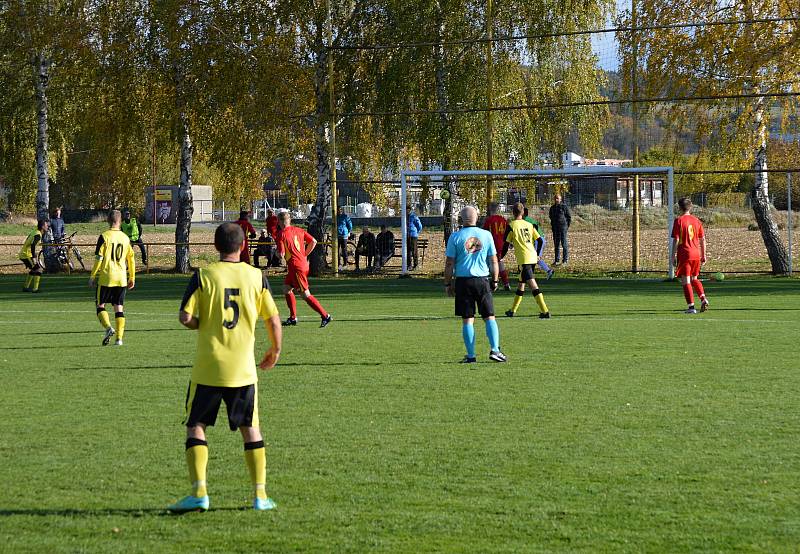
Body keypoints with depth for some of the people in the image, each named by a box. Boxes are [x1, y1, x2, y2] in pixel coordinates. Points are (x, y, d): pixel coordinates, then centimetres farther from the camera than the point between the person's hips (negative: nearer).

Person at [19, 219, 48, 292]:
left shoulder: (34, 232, 12)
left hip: (22, 254, 10)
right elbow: (32, 245, -29)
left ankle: (26, 287, 28)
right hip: (26, 255, -10)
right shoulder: (38, 235, -17)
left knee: (33, 270, 23)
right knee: (38, 269, -9)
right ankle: (35, 289, -13)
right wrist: (34, 258, -32)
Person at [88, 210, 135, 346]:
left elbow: (99, 258, -9)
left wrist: (92, 276, -1)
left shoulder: (104, 237, -6)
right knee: (119, 308, 7)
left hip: (105, 278, -4)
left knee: (100, 305, 7)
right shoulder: (125, 238, 8)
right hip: (121, 279, 4)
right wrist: (132, 278, 21)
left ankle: (108, 328, -17)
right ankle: (119, 338, 0)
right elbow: (131, 259, 13)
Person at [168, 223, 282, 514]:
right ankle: (260, 494, 10)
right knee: (251, 429, 12)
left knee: (195, 427, 7)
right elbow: (273, 318, 5)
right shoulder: (256, 277, 1)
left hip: (207, 368, -2)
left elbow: (185, 317, -10)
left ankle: (199, 491, -6)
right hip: (243, 369, 2)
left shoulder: (203, 276, -5)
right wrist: (275, 350, 22)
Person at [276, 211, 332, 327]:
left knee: (306, 295, -5)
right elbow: (313, 242, 6)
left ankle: (325, 316, -9)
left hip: (295, 265, -8)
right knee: (286, 288, 19)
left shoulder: (282, 234, -10)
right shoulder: (299, 230, 10)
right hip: (304, 264, 8)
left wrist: (277, 252, 9)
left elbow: (282, 254, -15)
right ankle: (293, 318, 20)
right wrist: (304, 255, 14)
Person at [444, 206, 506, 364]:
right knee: (489, 317, 6)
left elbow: (449, 263, -2)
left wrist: (448, 284, 6)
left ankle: (471, 355, 2)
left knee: (467, 320, 3)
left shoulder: (455, 237, -4)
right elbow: (493, 261, 5)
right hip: (482, 280, 1)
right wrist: (495, 280, 15)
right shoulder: (486, 235, 1)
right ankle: (494, 350, -6)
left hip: (463, 281, -1)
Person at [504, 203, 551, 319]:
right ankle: (513, 310, 31)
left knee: (532, 284, -13)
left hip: (523, 259, -7)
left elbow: (506, 244, -1)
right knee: (521, 283, 20)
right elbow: (540, 240, 10)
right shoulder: (529, 225, 12)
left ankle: (545, 311, -23)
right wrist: (537, 254, 25)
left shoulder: (511, 226, -4)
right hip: (533, 257, 7)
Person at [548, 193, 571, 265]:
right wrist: (552, 225, 13)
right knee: (556, 244, 9)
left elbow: (569, 217, 0)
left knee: (564, 243, -4)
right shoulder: (552, 208, 12)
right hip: (555, 228, 6)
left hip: (563, 226, -6)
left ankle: (565, 260, 1)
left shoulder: (564, 207, -4)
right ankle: (557, 260, 15)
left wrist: (567, 226, -5)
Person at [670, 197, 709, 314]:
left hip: (684, 254, -5)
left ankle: (691, 306, -7)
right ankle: (703, 298, 0)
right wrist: (703, 255, 17)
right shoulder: (696, 221, 9)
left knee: (685, 281, -1)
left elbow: (676, 240, -10)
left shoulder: (679, 220, -6)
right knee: (694, 279, 20)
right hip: (696, 254, 5)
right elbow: (702, 240, 10)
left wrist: (673, 255, -5)